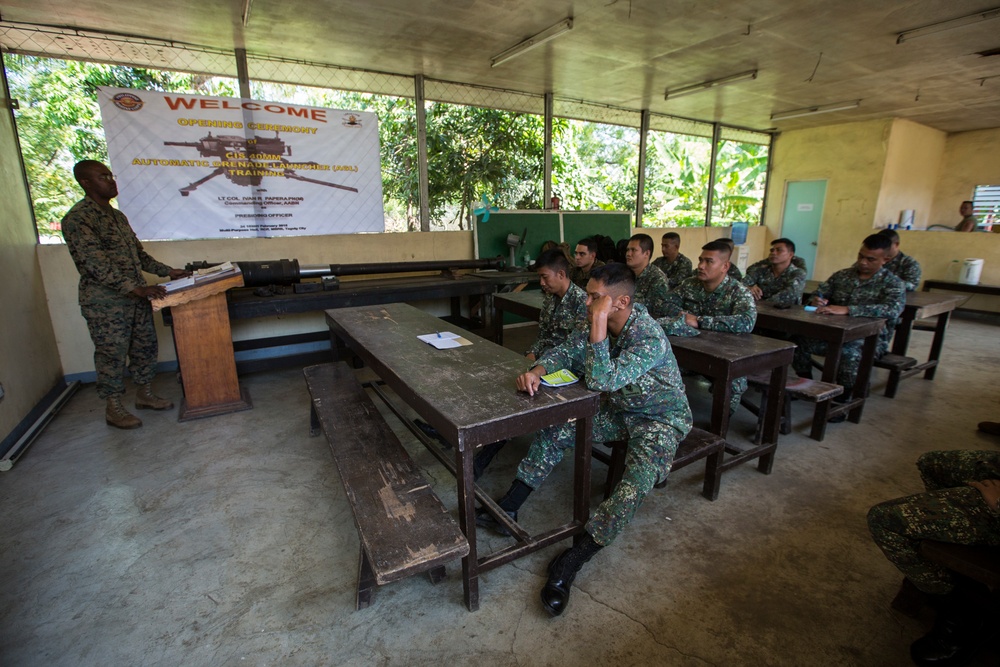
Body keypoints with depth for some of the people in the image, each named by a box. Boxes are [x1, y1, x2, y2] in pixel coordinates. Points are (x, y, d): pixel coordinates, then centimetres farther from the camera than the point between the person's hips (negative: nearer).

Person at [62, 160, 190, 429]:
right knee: (112, 354, 2)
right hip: (105, 302, -8)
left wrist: (168, 271, 10)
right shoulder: (77, 218, -13)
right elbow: (95, 264, -21)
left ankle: (144, 394, 28)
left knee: (145, 346, 13)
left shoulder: (117, 215, 14)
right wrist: (136, 288, -28)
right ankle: (114, 408, 15)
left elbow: (138, 253, 19)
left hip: (136, 295, 8)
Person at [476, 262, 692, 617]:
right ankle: (506, 510, 0)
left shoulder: (650, 339, -32)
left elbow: (601, 381, -39)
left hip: (661, 418, -6)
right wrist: (538, 370, -28)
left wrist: (598, 326, -44)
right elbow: (566, 351, -7)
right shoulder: (603, 323, -10)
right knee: (555, 430, -6)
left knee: (639, 480, -32)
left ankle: (573, 559, -25)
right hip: (619, 409, 7)